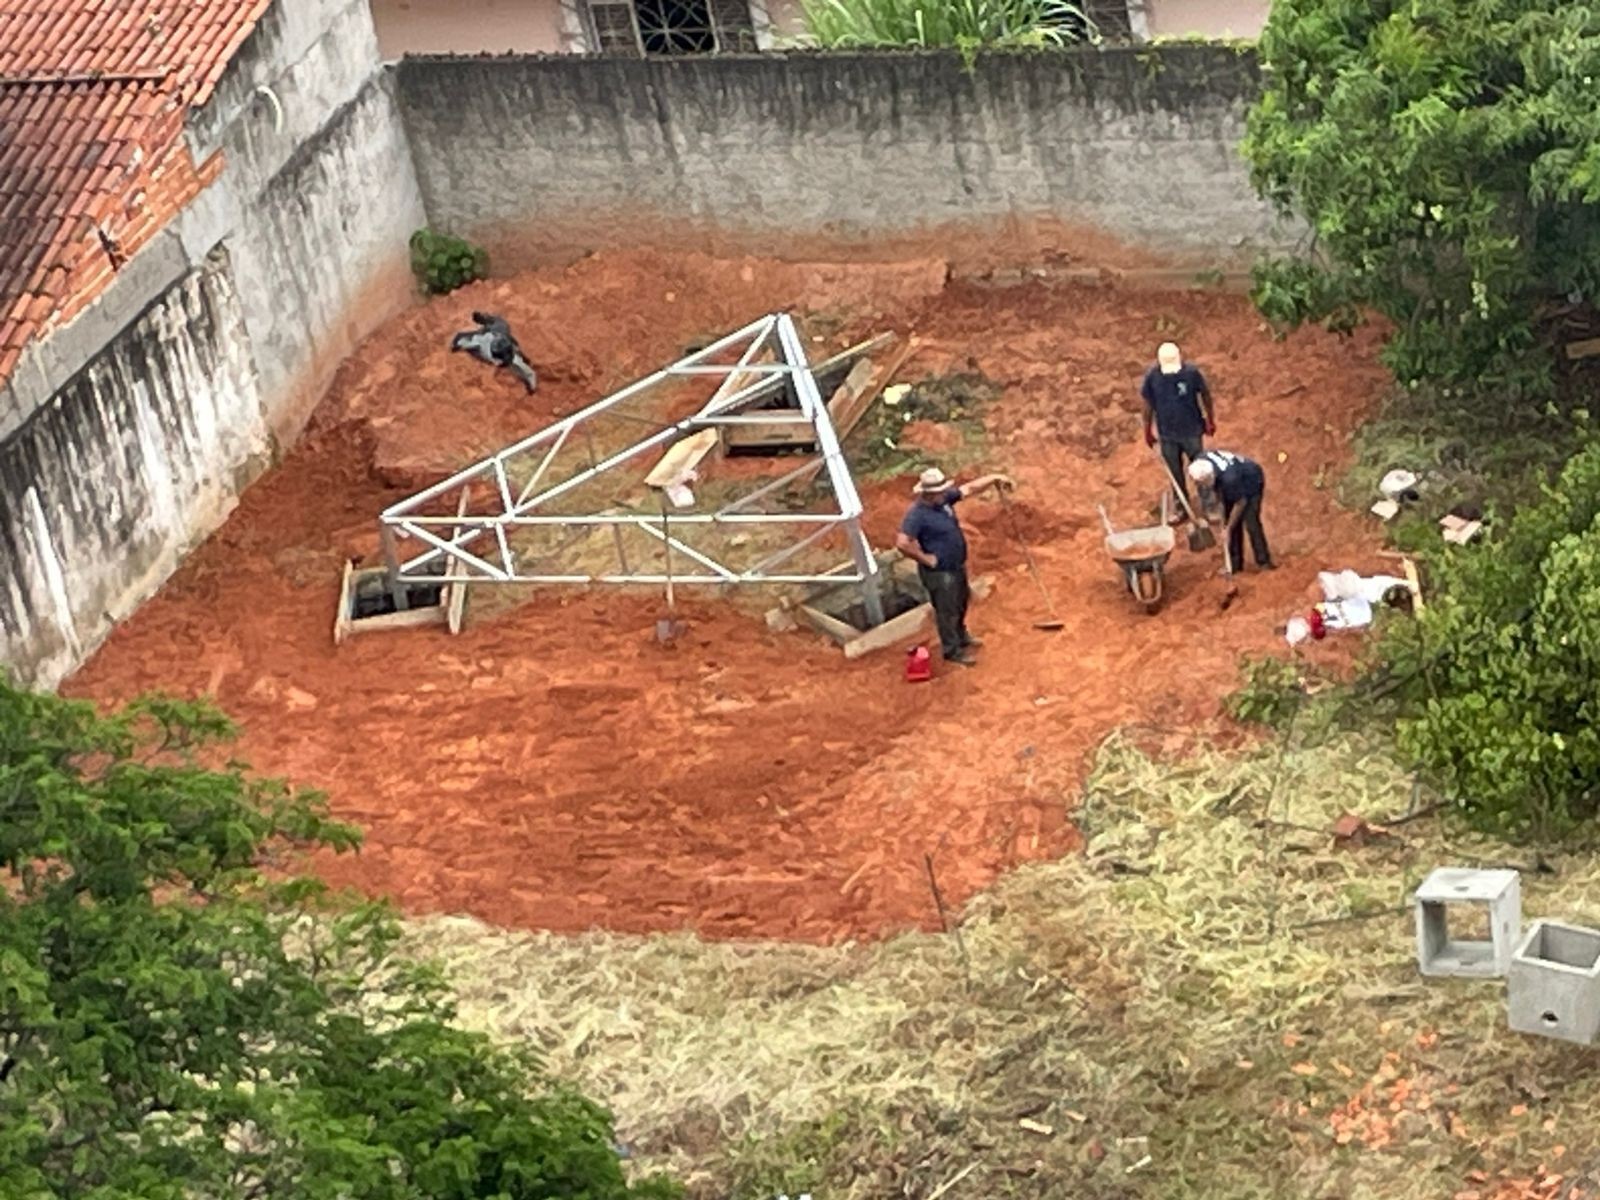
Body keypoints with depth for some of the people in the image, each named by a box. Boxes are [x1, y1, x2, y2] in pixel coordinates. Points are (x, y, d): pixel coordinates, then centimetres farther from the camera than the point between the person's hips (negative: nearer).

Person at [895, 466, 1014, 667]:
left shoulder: (944, 499, -5)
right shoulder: (917, 515, -30)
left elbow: (969, 489, 6)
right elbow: (903, 543, -37)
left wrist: (994, 478, 3)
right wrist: (925, 558, -26)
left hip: (957, 566, 9)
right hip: (939, 573, -9)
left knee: (961, 603, 27)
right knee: (947, 611, 9)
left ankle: (961, 637, 50)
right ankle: (953, 651, 26)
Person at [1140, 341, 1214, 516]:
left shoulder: (1191, 372, -21)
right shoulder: (1152, 376, -18)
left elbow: (1205, 395, -5)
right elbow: (1148, 404, -4)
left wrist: (1210, 420, 4)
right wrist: (1148, 430, 4)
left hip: (1192, 431, -1)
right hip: (1167, 434, 1)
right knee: (1175, 473, 17)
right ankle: (1182, 508, 34)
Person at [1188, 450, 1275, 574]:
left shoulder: (1229, 478, -44)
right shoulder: (1200, 463, -26)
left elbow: (1241, 503, -29)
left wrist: (1228, 528, -20)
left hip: (1252, 482, -7)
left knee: (1250, 523, -13)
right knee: (1233, 523, 5)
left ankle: (1263, 561, 0)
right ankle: (1235, 562, 13)